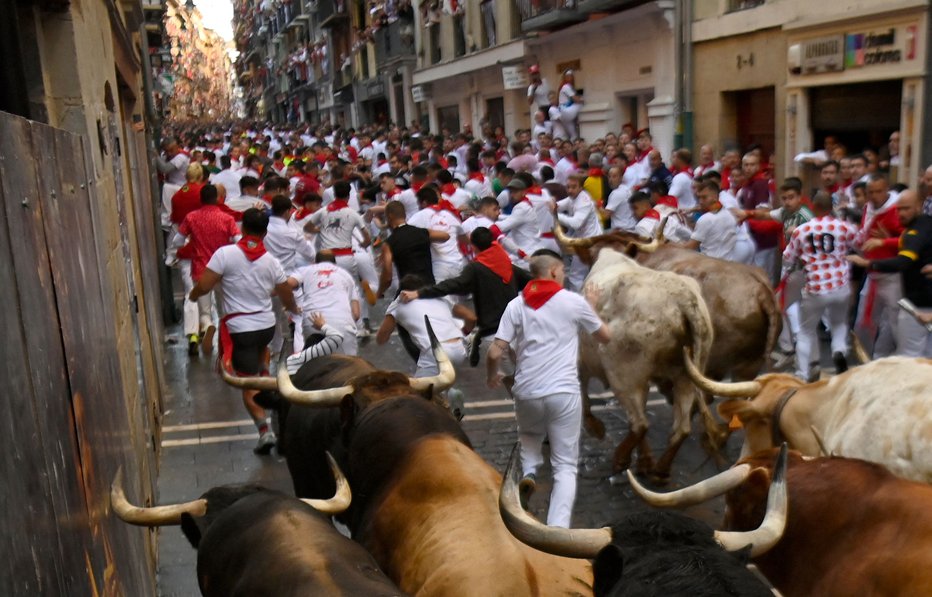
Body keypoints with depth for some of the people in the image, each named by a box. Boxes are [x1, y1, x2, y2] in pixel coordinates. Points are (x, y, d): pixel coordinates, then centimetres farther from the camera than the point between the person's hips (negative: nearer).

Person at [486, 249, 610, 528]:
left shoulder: (516, 305, 4)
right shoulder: (574, 301, 1)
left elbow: (494, 353, -2)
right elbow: (605, 337, 16)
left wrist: (491, 377, 19)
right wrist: (592, 311, 32)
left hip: (526, 393, 2)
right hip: (564, 393, -2)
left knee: (529, 434, 34)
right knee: (565, 466, 7)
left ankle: (528, 471, 6)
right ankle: (558, 530, -8)